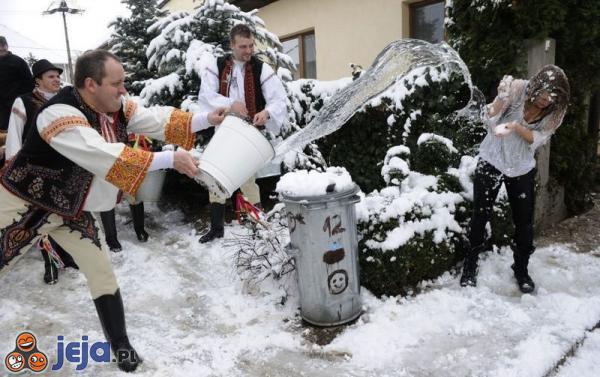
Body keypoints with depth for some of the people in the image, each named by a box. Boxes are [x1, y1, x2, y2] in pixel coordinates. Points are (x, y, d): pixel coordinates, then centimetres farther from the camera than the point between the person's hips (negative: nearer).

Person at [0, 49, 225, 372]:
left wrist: (206, 120, -18)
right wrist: (170, 159, -42)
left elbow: (157, 121, -9)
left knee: (102, 274, 4)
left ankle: (120, 347, 18)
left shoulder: (117, 106, -9)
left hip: (72, 208, 6)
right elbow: (108, 158, -41)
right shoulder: (59, 114, -32)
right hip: (27, 204, -6)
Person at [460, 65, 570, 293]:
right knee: (481, 215, 5)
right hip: (492, 161, -2)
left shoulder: (555, 110, -10)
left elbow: (537, 139, -16)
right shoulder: (518, 89, -19)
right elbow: (489, 120, -20)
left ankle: (521, 269, 29)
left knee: (524, 221, 7)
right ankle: (470, 266, 22)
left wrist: (516, 126, -33)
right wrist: (501, 99, -38)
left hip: (522, 168, 3)